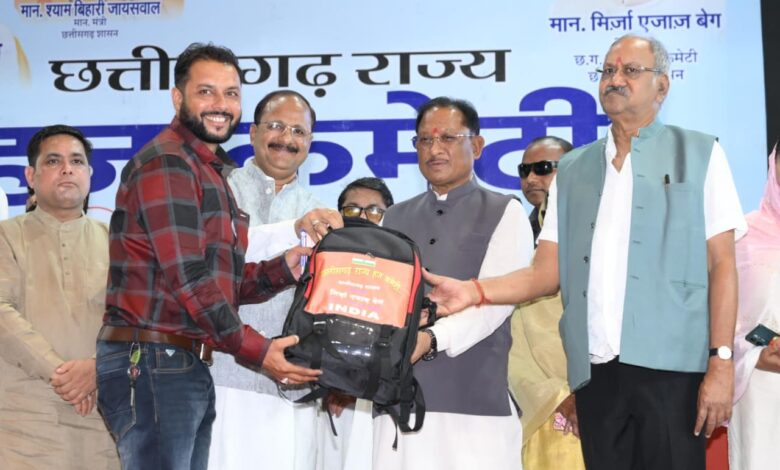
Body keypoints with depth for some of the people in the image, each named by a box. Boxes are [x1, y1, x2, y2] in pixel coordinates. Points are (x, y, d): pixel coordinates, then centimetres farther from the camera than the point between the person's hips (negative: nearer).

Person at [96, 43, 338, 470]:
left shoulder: (210, 172, 20)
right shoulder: (166, 164, -10)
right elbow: (188, 278, -18)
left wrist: (282, 271, 1)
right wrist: (256, 351, -14)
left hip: (190, 367, 9)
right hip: (151, 362, -9)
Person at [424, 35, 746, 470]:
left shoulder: (699, 154, 7)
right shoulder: (573, 170, 16)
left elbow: (722, 265, 2)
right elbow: (548, 272, 11)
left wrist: (721, 361, -7)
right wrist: (475, 291, -4)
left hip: (670, 365, -3)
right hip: (596, 369, 3)